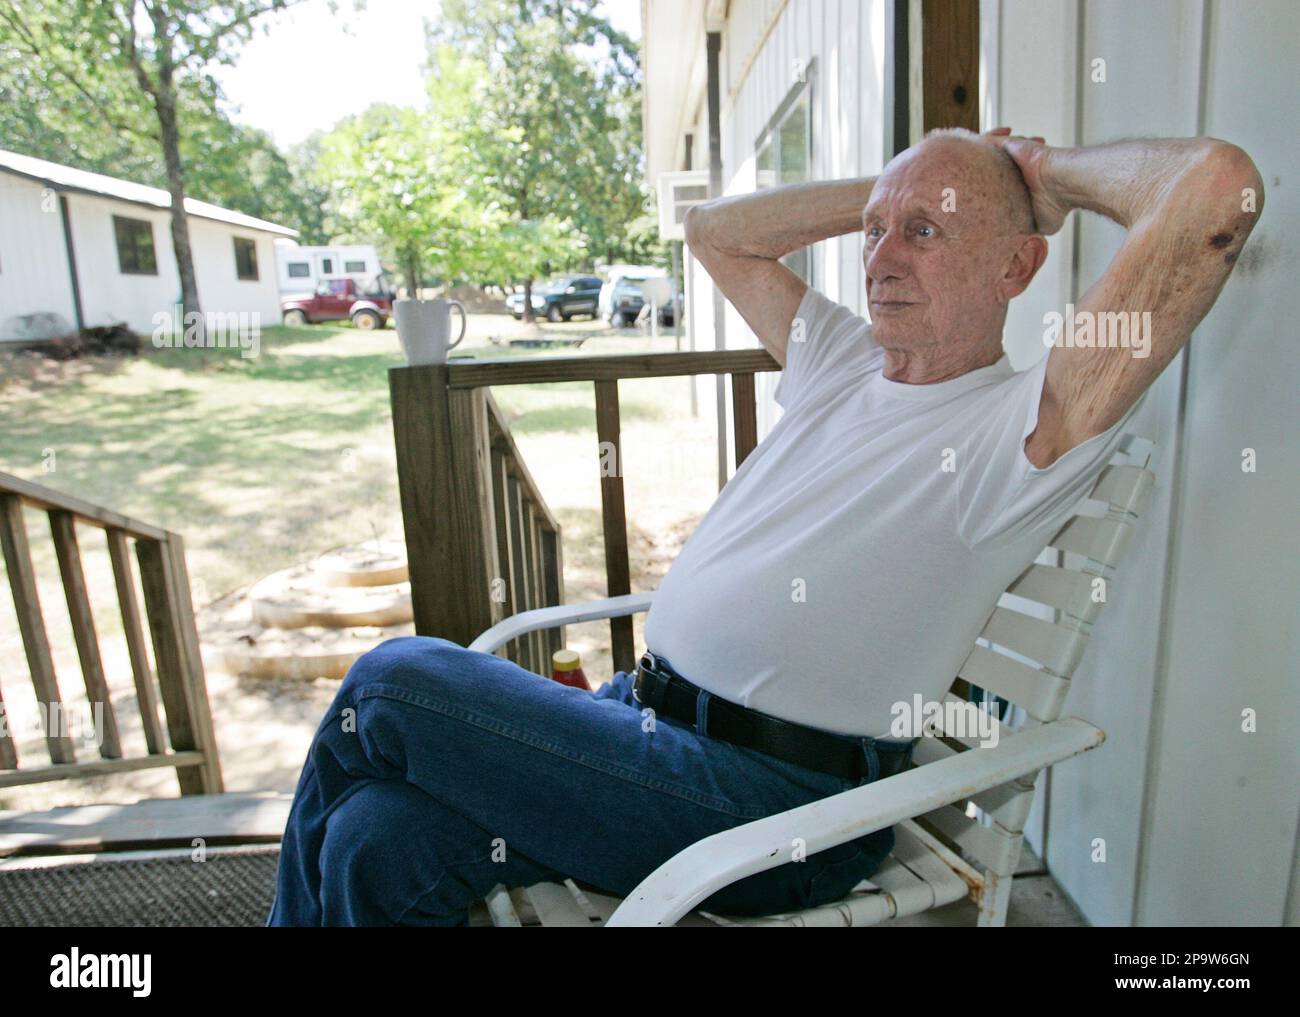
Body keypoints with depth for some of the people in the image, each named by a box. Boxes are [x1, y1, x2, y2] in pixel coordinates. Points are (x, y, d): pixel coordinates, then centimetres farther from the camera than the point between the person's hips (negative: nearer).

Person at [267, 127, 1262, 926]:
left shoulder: (1024, 422, -9)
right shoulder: (843, 362, 14)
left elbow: (1220, 185, -21)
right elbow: (716, 229, 25)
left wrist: (1050, 171, -1)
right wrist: (884, 186, 15)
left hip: (773, 796, -7)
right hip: (649, 714, 8)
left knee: (395, 679, -11)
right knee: (381, 840, -11)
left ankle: (301, 911, 17)